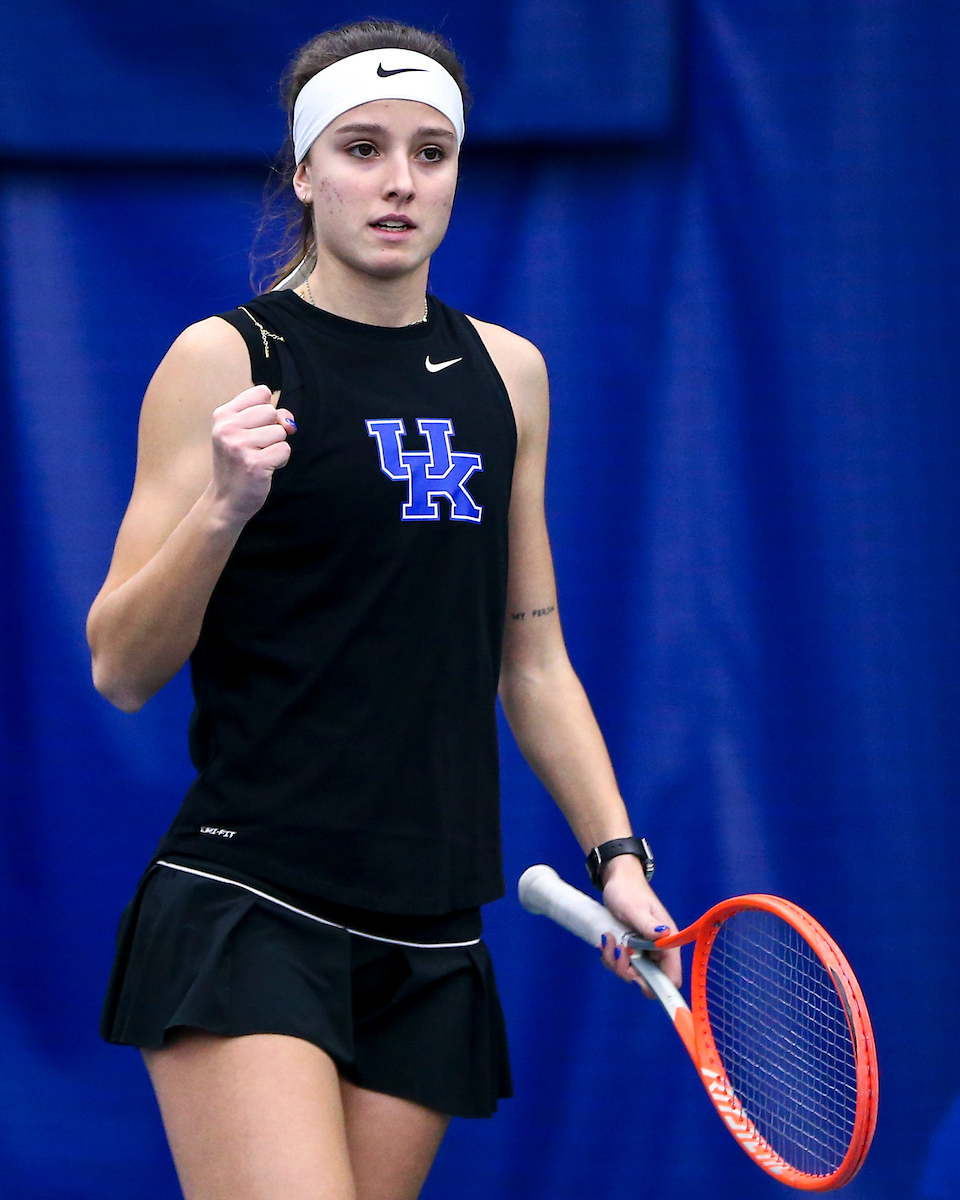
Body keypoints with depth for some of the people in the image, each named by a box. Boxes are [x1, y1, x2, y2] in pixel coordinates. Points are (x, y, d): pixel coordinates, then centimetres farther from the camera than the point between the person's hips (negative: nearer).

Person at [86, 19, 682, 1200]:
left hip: (430, 944, 5)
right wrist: (223, 507, -20)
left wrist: (615, 850, 12)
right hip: (247, 913, -5)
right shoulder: (225, 360, -2)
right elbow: (121, 669, -5)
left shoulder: (508, 373, 14)